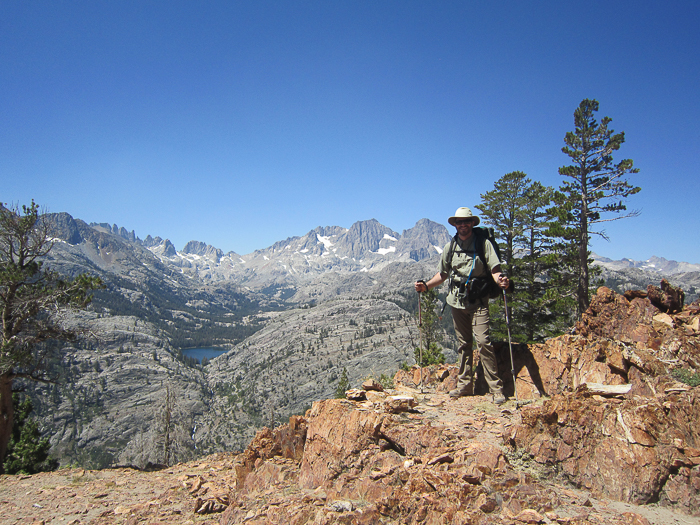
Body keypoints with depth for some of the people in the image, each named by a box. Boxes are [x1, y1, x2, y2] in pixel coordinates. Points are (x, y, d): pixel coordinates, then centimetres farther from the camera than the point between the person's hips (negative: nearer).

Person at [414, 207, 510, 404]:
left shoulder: (483, 244, -2)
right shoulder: (450, 247, 10)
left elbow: (494, 270, -8)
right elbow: (442, 274, 19)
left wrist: (501, 280, -29)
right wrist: (426, 286, 7)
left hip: (478, 301, -4)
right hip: (457, 301, 4)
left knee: (483, 342, -13)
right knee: (463, 344, 10)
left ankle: (496, 388, -6)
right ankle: (465, 384, 19)